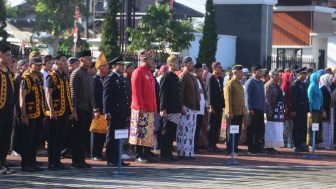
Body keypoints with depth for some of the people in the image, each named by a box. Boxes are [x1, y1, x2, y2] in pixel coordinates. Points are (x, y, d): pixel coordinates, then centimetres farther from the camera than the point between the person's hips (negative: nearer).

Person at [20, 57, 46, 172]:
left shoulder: (40, 78, 13)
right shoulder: (26, 79, -10)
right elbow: (22, 98, -12)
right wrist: (24, 116, -17)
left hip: (39, 114, 7)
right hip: (30, 115, -7)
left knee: (37, 140, 10)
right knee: (27, 141, -2)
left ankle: (32, 162, 18)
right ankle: (26, 164, 4)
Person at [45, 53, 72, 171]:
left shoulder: (65, 77, 15)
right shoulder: (52, 77, -9)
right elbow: (48, 94, -14)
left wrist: (70, 110, 17)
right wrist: (51, 111, -20)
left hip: (65, 112, 8)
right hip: (55, 112, -8)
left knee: (60, 138, 11)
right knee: (53, 138, -2)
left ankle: (58, 162, 16)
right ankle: (51, 163, 2)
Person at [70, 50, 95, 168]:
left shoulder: (89, 74, 16)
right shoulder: (76, 74, -8)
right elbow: (73, 93, -12)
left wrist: (93, 107, 15)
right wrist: (74, 110, -16)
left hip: (88, 110, 8)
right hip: (80, 109, -8)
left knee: (85, 135, 9)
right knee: (78, 135, -4)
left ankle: (81, 159, 15)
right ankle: (76, 160, 0)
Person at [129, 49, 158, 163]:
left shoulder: (149, 73, 17)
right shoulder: (138, 72, -11)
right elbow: (136, 92, -16)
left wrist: (155, 106, 18)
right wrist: (140, 107, -20)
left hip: (150, 109, 9)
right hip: (141, 110, -9)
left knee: (149, 133, 9)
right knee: (140, 132, -5)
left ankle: (147, 155, 14)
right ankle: (139, 156, 0)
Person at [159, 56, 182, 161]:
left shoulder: (176, 77, 17)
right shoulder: (166, 77, -10)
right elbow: (162, 94, -14)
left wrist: (179, 108, 21)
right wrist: (163, 110, -19)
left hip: (176, 111, 8)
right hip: (168, 111, -8)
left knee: (172, 133, 11)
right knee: (166, 133, -3)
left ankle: (169, 153, 16)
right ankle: (164, 155, 1)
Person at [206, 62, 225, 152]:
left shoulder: (220, 79, 15)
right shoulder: (210, 79, -8)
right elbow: (209, 93, -13)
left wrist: (222, 105, 13)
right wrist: (211, 106, -16)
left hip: (219, 106, 7)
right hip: (213, 106, -7)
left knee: (217, 127, 8)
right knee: (212, 126, -3)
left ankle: (214, 144, 14)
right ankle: (210, 145, 1)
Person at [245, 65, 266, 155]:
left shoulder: (261, 82, 17)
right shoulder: (250, 82, -8)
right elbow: (247, 96, -12)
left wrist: (264, 108, 17)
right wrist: (249, 109, -18)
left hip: (260, 110, 8)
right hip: (253, 110, -8)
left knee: (258, 130, 12)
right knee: (251, 130, -2)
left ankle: (258, 148, 17)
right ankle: (251, 150, 2)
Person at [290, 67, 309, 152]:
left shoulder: (303, 84, 17)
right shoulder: (295, 84, -10)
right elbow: (293, 98, -15)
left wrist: (307, 109, 18)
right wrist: (293, 110, -20)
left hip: (304, 111, 9)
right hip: (297, 111, -9)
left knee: (303, 129, 10)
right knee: (297, 129, -2)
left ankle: (301, 145, 15)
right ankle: (296, 146, 3)